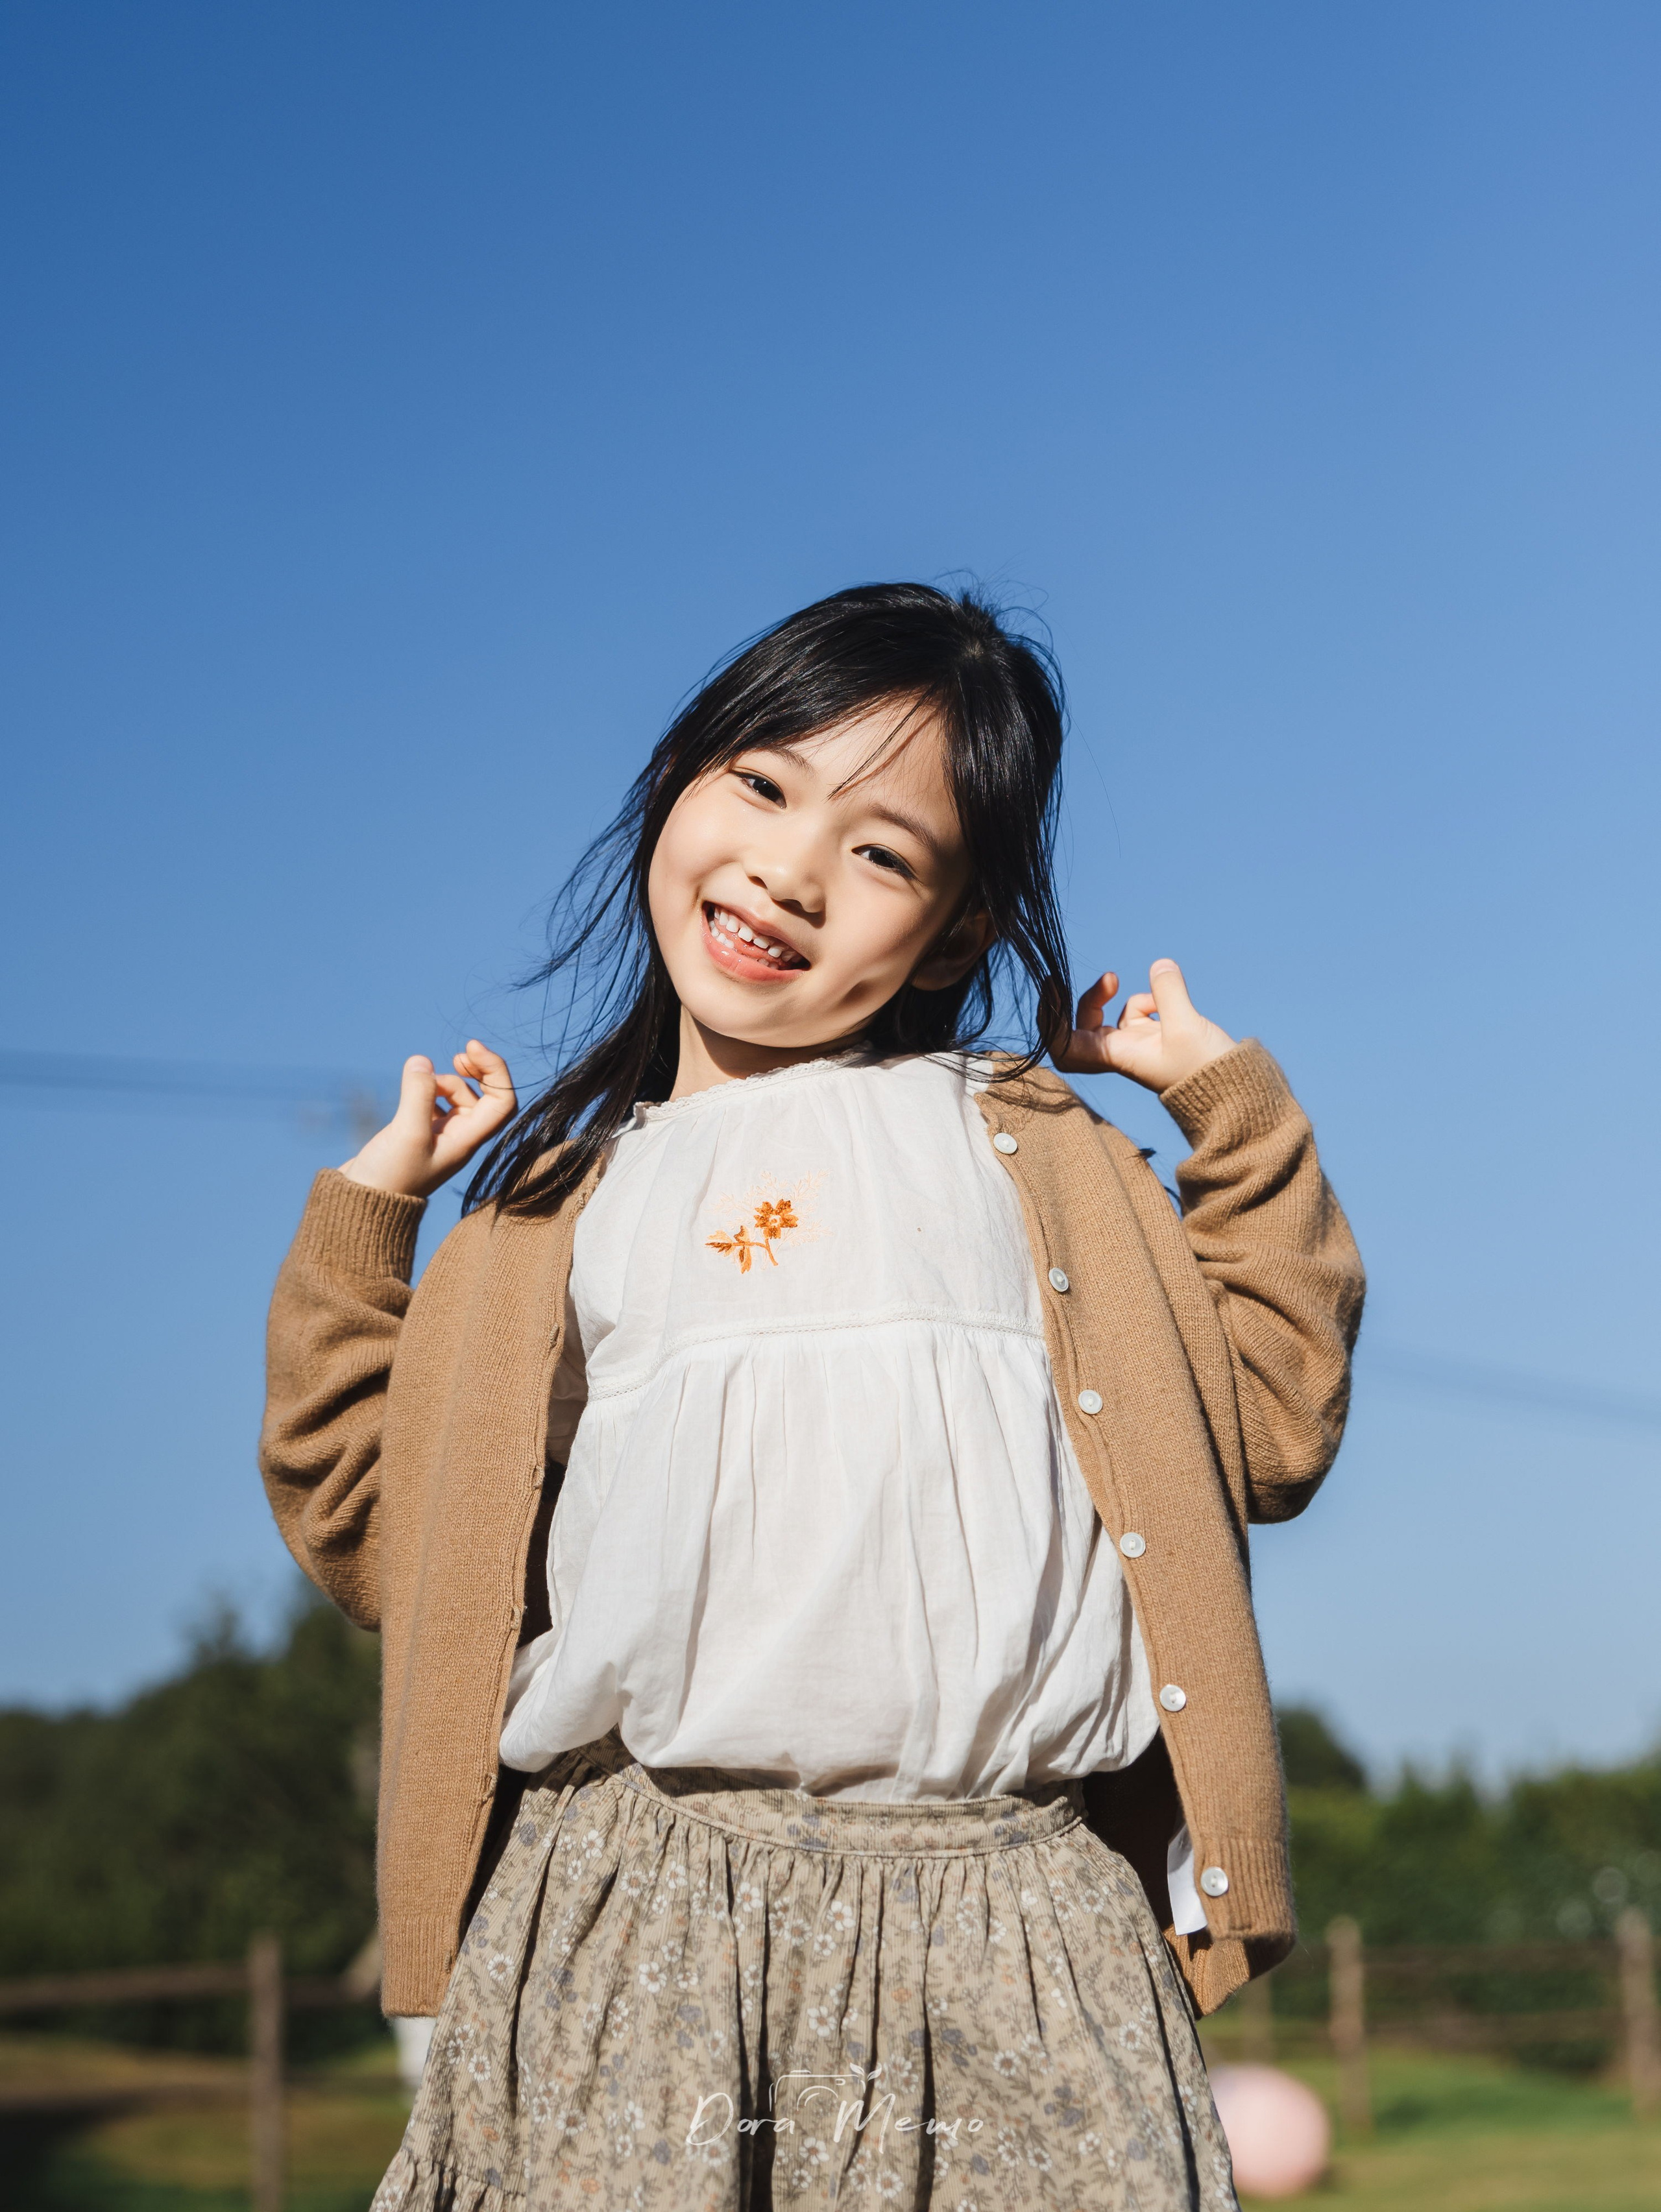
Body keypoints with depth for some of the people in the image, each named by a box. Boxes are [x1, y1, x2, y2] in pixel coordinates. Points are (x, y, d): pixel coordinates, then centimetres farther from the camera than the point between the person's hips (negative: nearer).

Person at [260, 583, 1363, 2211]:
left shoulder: (1031, 1147, 16)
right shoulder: (562, 1207, 17)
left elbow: (1266, 1434, 12)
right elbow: (377, 1530, 17)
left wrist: (1229, 1098, 13)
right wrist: (364, 1212, 15)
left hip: (1009, 1910, 0)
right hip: (633, 1919, 1)